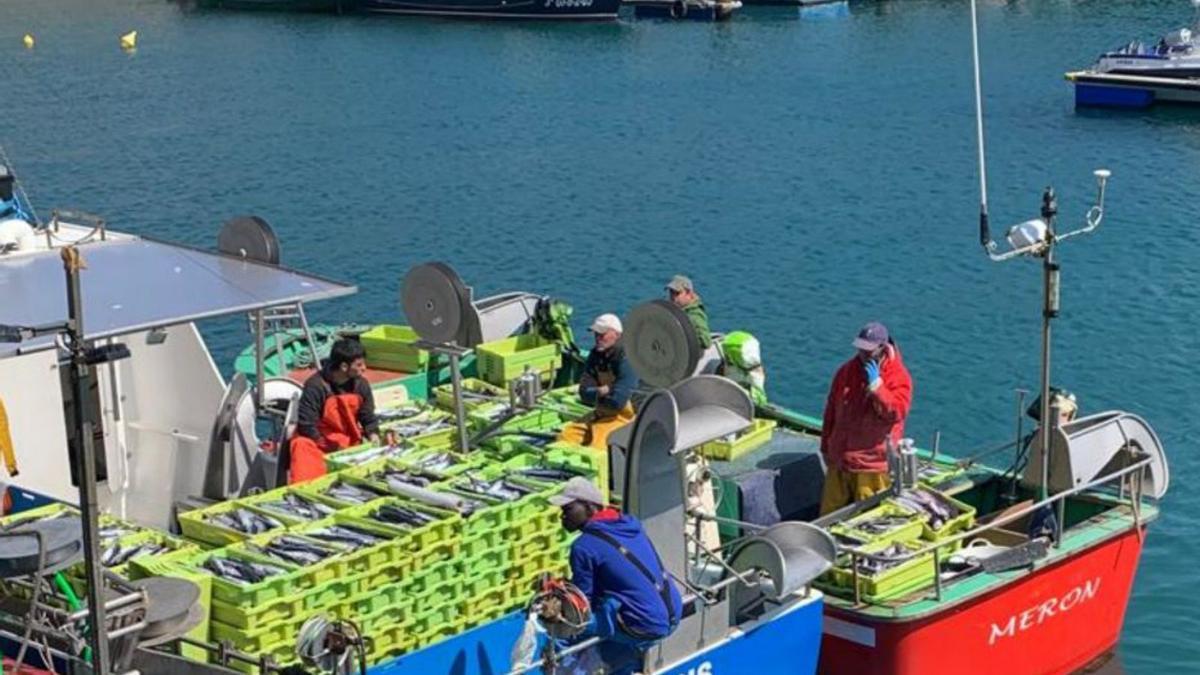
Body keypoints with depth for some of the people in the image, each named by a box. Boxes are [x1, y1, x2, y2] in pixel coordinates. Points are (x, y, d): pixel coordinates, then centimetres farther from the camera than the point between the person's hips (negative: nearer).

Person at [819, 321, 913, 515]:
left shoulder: (898, 376, -10)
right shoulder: (847, 371, 6)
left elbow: (897, 412, -24)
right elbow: (831, 410, 14)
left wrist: (876, 384, -27)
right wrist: (826, 447, 16)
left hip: (873, 465, -5)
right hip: (839, 459, 5)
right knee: (829, 516, 12)